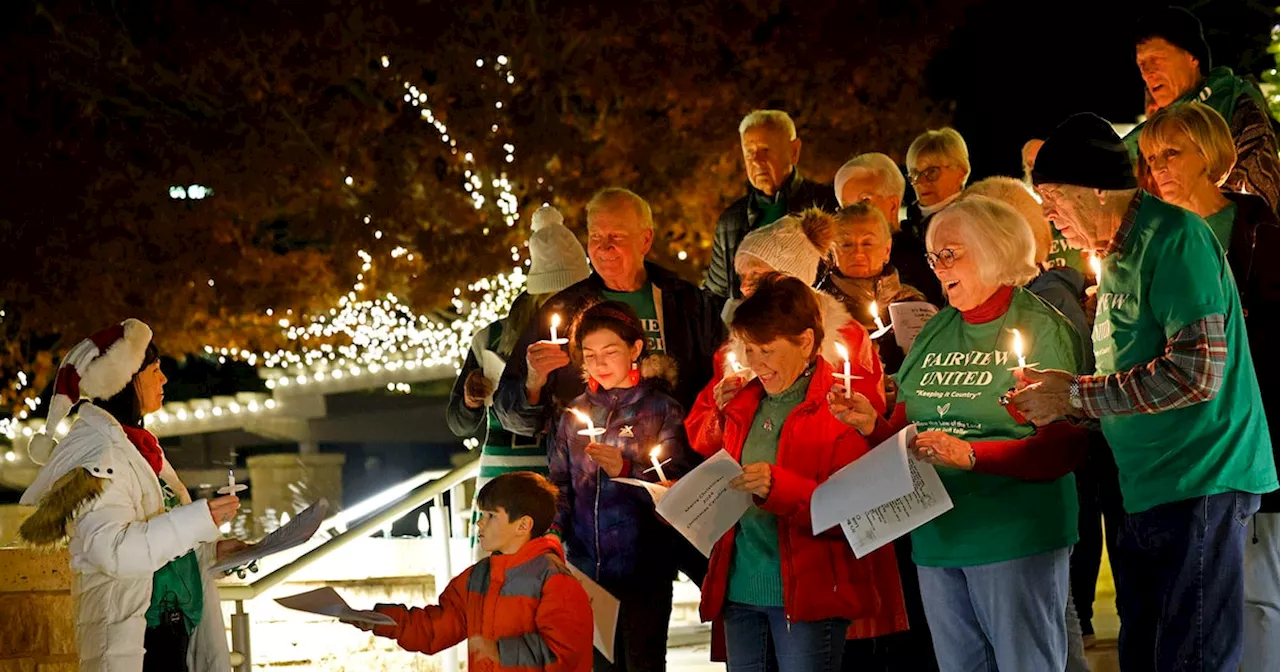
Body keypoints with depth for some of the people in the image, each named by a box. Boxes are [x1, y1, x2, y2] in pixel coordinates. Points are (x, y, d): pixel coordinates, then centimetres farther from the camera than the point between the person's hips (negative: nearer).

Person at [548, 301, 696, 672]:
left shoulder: (662, 410, -2)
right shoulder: (576, 413, 12)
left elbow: (674, 485, -11)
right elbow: (560, 482, 12)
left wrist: (625, 469, -24)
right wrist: (554, 527, -4)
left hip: (643, 571, -4)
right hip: (586, 568, 4)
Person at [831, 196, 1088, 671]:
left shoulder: (1039, 329, -5)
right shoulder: (935, 333, 14)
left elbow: (1065, 447, -13)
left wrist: (971, 454, -22)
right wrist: (871, 425, -3)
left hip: (1016, 541, -6)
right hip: (936, 539, 6)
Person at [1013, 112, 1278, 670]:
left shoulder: (1174, 236, -12)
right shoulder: (1116, 255, 17)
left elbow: (1196, 372, -21)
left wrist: (1074, 395, -12)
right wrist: (1055, 402, 5)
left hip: (1199, 484, -10)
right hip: (1146, 491, 10)